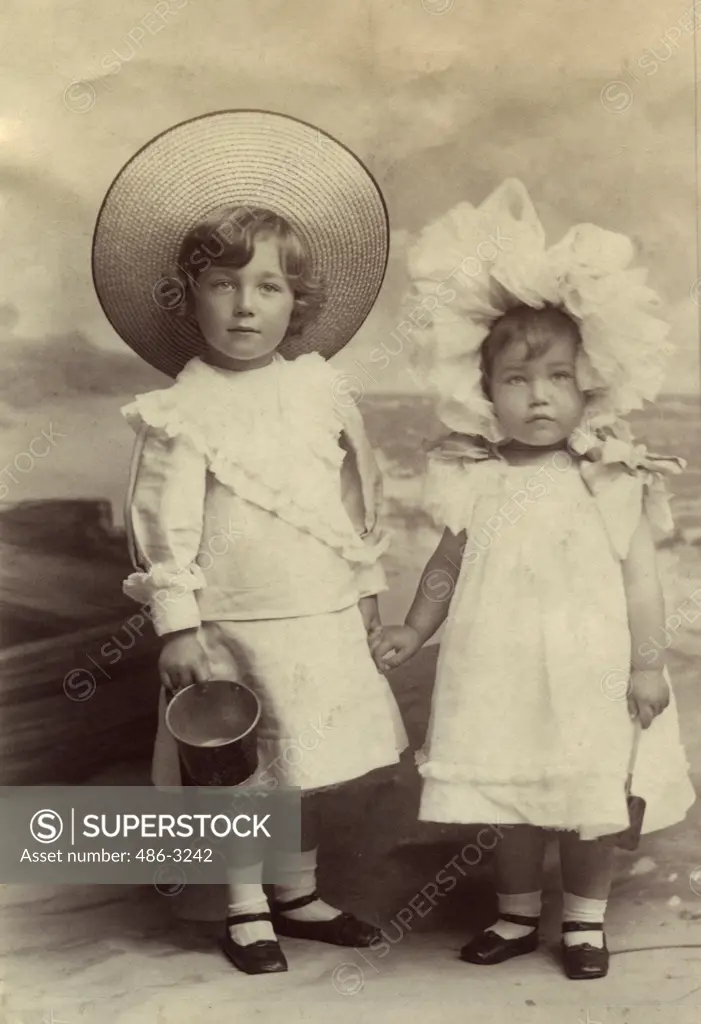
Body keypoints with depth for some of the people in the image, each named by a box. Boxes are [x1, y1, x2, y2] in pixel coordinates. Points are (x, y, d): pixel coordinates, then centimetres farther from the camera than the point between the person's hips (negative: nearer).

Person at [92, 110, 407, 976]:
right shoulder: (184, 411, -11)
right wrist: (177, 624, -12)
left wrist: (367, 582, 14)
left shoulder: (320, 386, 2)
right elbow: (166, 525, -11)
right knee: (241, 775, 10)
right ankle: (246, 908, 30)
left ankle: (298, 894, 38)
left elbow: (359, 491, 10)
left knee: (305, 768, 18)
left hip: (322, 619, 4)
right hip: (232, 628, -4)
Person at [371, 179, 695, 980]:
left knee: (591, 803, 12)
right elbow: (448, 566, 9)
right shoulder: (475, 481, -4)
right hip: (502, 674, 2)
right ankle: (517, 916, 36)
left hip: (588, 675, -2)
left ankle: (585, 921, 34)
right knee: (513, 803, 15)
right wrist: (413, 630, 9)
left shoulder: (612, 481, -9)